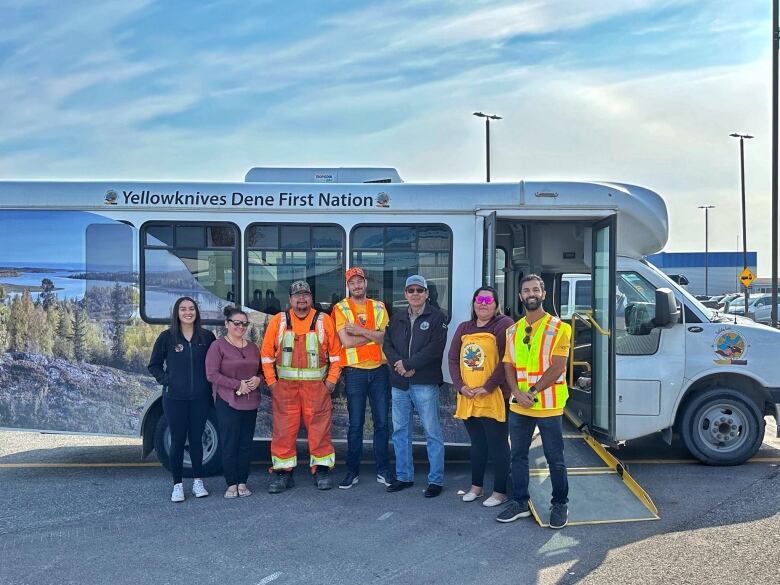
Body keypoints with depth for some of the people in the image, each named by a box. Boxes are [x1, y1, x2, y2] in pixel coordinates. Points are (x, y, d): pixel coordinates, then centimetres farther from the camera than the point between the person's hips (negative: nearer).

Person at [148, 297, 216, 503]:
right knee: (178, 441, 5)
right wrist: (165, 380, -6)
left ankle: (198, 482, 21)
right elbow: (154, 365, 7)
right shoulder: (167, 337, -1)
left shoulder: (207, 337, 2)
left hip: (200, 397, 1)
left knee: (196, 439, 9)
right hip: (174, 398, -1)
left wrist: (210, 385, -4)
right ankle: (177, 485, 15)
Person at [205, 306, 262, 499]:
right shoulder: (218, 346, -3)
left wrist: (258, 379, -4)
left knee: (246, 444, 7)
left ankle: (242, 482, 17)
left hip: (250, 402, 5)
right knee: (229, 444, -1)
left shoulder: (252, 347, 13)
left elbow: (261, 370, 21)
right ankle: (231, 484, 9)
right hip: (227, 402, -5)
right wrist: (238, 385, -15)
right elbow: (212, 374, -11)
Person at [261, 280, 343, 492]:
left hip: (316, 387, -1)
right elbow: (267, 355, 8)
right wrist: (271, 382, 2)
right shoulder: (278, 321, 6)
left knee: (320, 429, 2)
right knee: (283, 430, 2)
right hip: (285, 387, 1)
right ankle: (282, 471, 13)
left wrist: (331, 381, 0)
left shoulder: (324, 321, 4)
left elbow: (336, 353, 5)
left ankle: (322, 470, 14)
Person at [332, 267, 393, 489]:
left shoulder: (379, 307, 8)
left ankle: (383, 471, 17)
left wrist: (361, 331, -15)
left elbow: (386, 337, -6)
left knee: (382, 422, 6)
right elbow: (346, 341, -12)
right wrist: (373, 334, -8)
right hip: (355, 372, -2)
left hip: (379, 370, 2)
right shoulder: (341, 308, 0)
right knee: (355, 424, 4)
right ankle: (352, 471, 14)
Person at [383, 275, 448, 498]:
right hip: (399, 383, 5)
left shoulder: (437, 317, -2)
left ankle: (435, 480, 10)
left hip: (425, 383, -5)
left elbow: (435, 348, -13)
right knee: (400, 431, 12)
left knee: (432, 433, 0)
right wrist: (399, 364, -11)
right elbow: (387, 344, 8)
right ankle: (404, 476, 24)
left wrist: (409, 364, -14)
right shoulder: (397, 318, 15)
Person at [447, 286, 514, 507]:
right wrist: (460, 386, -4)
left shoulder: (504, 324, -7)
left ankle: (500, 491, 15)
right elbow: (453, 359, 9)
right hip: (467, 397, 6)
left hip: (494, 398, -6)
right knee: (477, 443, 18)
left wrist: (488, 387, -16)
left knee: (497, 444, 4)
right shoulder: (463, 328, 12)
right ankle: (476, 487, 29)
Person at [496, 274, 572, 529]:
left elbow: (557, 367, -12)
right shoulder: (513, 331, 10)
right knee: (518, 456, 12)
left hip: (548, 406, -4)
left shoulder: (558, 328, -5)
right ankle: (520, 502, 25)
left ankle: (560, 504, 21)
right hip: (518, 406, 5)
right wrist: (517, 392, -10)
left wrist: (533, 392, -17)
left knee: (555, 458, 6)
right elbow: (508, 366, 7)